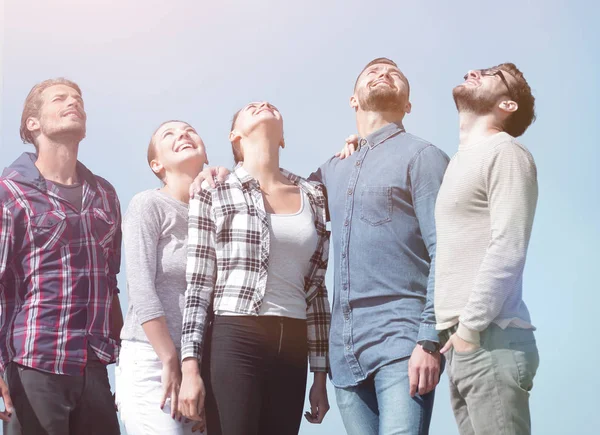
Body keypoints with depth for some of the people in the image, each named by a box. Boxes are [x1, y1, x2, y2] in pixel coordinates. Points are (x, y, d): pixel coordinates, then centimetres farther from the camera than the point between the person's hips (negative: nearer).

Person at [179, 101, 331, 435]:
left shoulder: (313, 196, 13)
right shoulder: (215, 192, 2)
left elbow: (316, 289, 13)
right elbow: (197, 286, -1)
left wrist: (321, 375, 11)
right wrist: (190, 367, -9)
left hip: (292, 347, 4)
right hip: (234, 342, -4)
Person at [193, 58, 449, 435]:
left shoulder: (421, 156, 3)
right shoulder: (335, 169, 22)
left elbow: (443, 253, -6)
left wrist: (430, 339, -17)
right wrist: (227, 175, 15)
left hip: (401, 341, -6)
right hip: (346, 347, 6)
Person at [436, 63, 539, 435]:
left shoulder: (504, 152, -4)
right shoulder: (462, 161, 23)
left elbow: (508, 249, -14)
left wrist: (470, 327, -15)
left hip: (490, 339, -8)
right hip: (463, 342, 8)